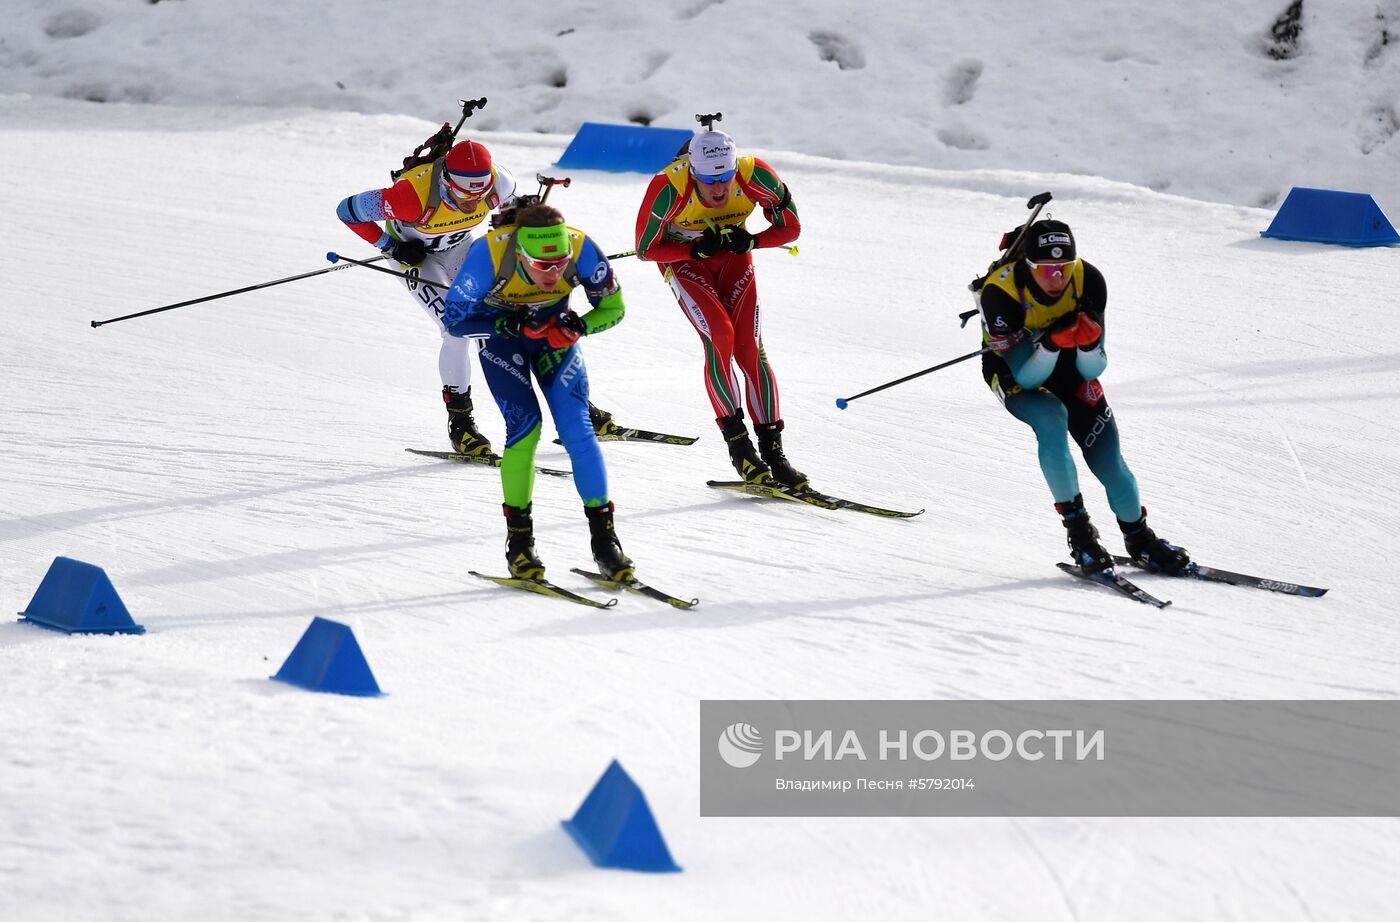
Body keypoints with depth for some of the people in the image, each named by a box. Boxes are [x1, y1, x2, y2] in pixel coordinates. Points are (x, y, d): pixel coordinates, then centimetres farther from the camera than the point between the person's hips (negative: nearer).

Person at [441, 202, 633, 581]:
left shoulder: (581, 249, -31)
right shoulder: (489, 252, -36)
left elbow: (613, 308, -14)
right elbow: (454, 319, -26)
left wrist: (579, 326, -34)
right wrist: (510, 326, -39)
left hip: (553, 333, 2)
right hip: (500, 331, -2)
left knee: (577, 427, -12)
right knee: (524, 423, -19)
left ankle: (604, 539, -3)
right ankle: (519, 542, -7)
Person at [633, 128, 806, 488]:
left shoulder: (755, 176, -29)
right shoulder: (668, 188, -34)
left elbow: (790, 227, -13)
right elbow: (646, 249, -19)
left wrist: (751, 242, -30)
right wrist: (697, 250, -32)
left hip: (733, 255, 2)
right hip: (682, 257, -2)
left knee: (749, 347, -11)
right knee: (720, 335, -23)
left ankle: (772, 450, -6)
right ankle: (736, 441, -14)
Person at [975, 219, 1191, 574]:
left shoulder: (1088, 281, -24)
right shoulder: (1000, 294, -32)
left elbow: (1093, 370, -19)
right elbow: (1027, 377, -30)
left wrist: (1089, 342, -41)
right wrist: (1051, 343, -47)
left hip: (1070, 366, 3)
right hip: (1016, 374, -3)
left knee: (1108, 460, -5)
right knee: (1051, 418, -33)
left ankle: (1139, 537, 19)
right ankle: (1078, 528, -22)